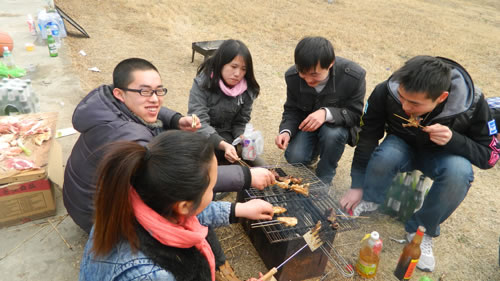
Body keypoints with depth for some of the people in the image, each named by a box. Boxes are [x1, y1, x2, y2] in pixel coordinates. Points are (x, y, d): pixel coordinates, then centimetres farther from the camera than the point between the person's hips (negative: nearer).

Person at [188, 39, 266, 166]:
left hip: (230, 138, 4)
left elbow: (241, 123, 3)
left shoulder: (247, 90, -2)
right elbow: (199, 121, -23)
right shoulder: (202, 84, -14)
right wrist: (223, 145, -38)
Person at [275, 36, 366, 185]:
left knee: (332, 134, -37)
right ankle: (315, 148, 18)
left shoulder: (354, 76, -27)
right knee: (294, 158, -20)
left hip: (337, 124, -2)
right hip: (306, 123, 3)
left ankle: (323, 180, -9)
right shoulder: (292, 76, -17)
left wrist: (327, 113, -42)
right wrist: (286, 131, -28)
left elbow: (355, 113, -21)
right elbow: (292, 110, -6)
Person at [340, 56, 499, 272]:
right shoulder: (386, 92, -28)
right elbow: (367, 138, -16)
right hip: (403, 145, 0)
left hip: (442, 154, 0)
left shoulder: (472, 104, -29)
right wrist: (357, 186, -15)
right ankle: (369, 200, -2)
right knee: (385, 156, -35)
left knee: (459, 173, -34)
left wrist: (453, 140, -38)